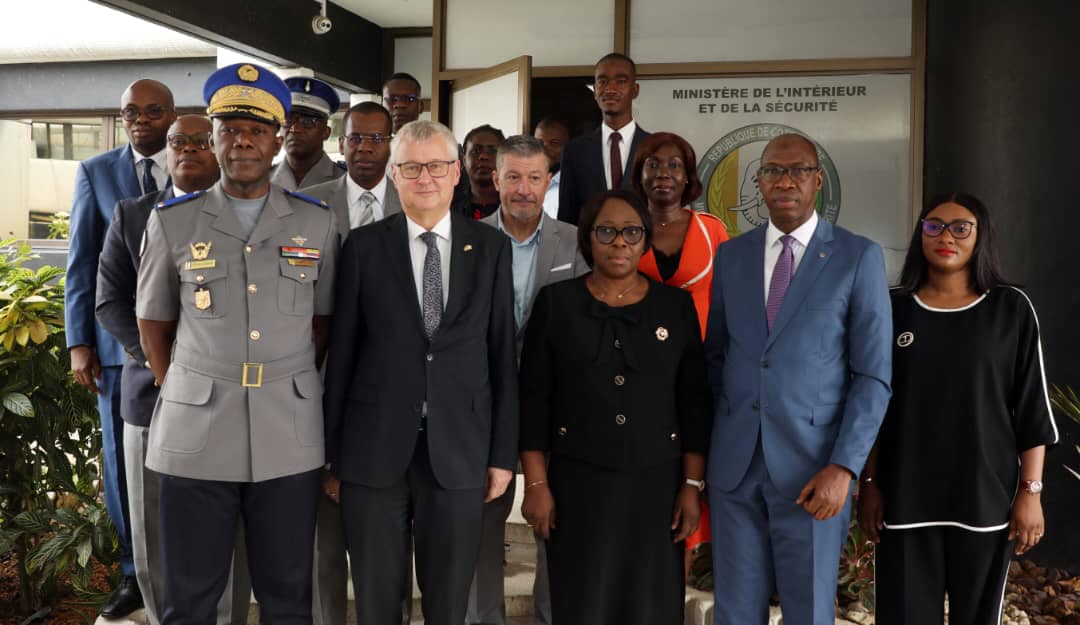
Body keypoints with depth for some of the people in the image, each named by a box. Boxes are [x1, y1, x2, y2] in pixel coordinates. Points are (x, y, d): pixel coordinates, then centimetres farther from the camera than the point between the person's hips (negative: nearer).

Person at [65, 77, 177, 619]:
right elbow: (81, 263, 5)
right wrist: (79, 342, 0)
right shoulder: (95, 173, 7)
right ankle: (136, 574, 23)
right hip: (119, 341, 2)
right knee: (123, 463, 8)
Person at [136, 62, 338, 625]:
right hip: (194, 433, 0)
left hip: (290, 436, 1)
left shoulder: (316, 223, 3)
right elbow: (153, 322, 10)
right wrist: (178, 393, 6)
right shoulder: (172, 222, 2)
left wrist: (290, 387, 7)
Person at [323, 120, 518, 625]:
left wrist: (503, 452, 2)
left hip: (460, 450, 1)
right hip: (374, 449, 0)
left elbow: (502, 355, 3)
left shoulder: (491, 247, 3)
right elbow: (342, 352, 2)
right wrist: (331, 452, 3)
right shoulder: (363, 245, 1)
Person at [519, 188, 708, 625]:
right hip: (578, 483, -1)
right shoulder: (556, 302, -1)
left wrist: (692, 485, -1)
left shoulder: (676, 306, 3)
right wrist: (536, 483, -5)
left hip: (656, 484, 1)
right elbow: (533, 399, -1)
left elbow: (694, 403, 3)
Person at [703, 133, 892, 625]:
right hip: (734, 463, 3)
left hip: (812, 468, -3)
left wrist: (844, 467, -13)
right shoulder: (731, 255, 8)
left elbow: (873, 376, -5)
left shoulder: (859, 257, -3)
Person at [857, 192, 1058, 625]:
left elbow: (1032, 407, 1)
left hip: (986, 497, 0)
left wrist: (1031, 490, -3)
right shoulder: (893, 309, 3)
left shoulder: (1011, 308, 1)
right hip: (905, 497, 1)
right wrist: (868, 484, 1)